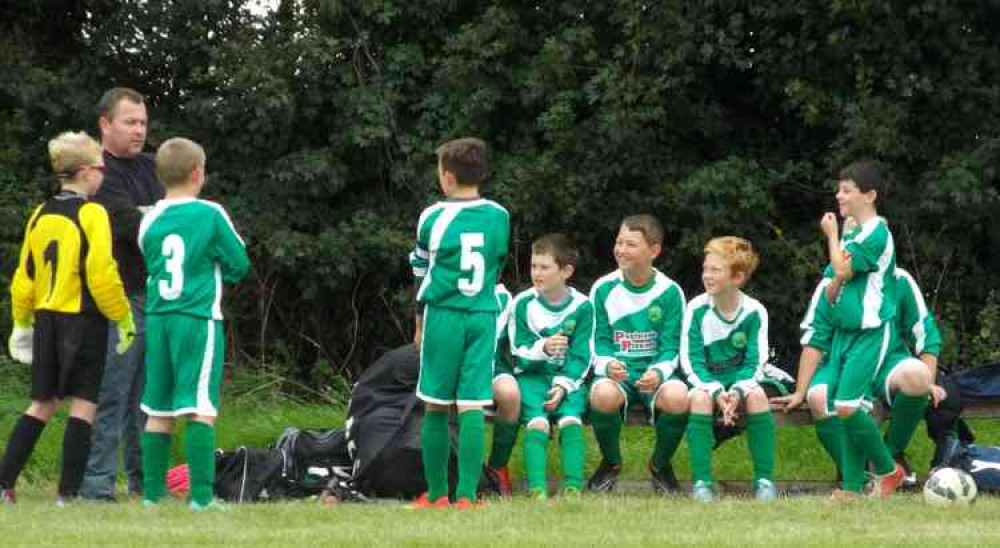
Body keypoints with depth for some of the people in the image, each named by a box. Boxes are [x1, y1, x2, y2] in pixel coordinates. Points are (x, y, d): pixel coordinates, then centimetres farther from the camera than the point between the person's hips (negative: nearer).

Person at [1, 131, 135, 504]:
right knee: (83, 404, 0)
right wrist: (124, 320, -7)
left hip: (46, 319, 6)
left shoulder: (40, 215, 9)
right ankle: (68, 492, -3)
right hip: (84, 320, -6)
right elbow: (101, 274, -16)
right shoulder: (91, 214, -10)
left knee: (42, 403, 14)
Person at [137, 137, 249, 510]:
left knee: (158, 410, 11)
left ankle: (152, 493, 14)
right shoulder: (211, 214, -7)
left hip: (157, 319, 5)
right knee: (201, 409, -6)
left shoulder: (150, 221, 5)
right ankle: (201, 496, -11)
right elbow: (239, 264, -2)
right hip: (199, 318, -5)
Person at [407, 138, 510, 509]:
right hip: (484, 315, 2)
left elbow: (421, 273, 12)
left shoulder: (433, 218, 0)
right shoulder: (499, 216, 6)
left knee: (436, 407, 6)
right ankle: (467, 496, -10)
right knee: (472, 408, -2)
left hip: (443, 315, -2)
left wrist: (420, 323, 25)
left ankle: (436, 495, 11)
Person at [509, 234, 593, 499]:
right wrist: (542, 349, -23)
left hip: (568, 377, 0)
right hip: (532, 375, 0)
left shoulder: (581, 306, -1)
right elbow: (519, 354, -2)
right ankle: (537, 489, -33)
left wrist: (563, 385, -16)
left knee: (570, 419, -24)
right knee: (537, 422, -24)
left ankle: (573, 487, -29)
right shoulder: (523, 303, -1)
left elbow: (580, 357, -1)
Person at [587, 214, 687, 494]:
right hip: (616, 372, 0)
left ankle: (661, 464, -1)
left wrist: (658, 372, -24)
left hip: (656, 370, 0)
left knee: (678, 397, -35)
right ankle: (611, 463, -3)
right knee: (603, 395, -37)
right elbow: (599, 342, 3)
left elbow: (670, 348, -2)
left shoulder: (670, 292, -1)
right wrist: (608, 365, -20)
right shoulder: (604, 289, 1)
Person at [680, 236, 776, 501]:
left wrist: (737, 391, -29)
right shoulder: (697, 309, -11)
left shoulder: (754, 312, -9)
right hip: (705, 379, 0)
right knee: (700, 398, -34)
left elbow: (755, 362, -9)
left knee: (756, 396, -32)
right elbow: (692, 361, -12)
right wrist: (716, 392, -27)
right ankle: (701, 482, -30)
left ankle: (764, 480, -23)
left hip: (740, 377, 0)